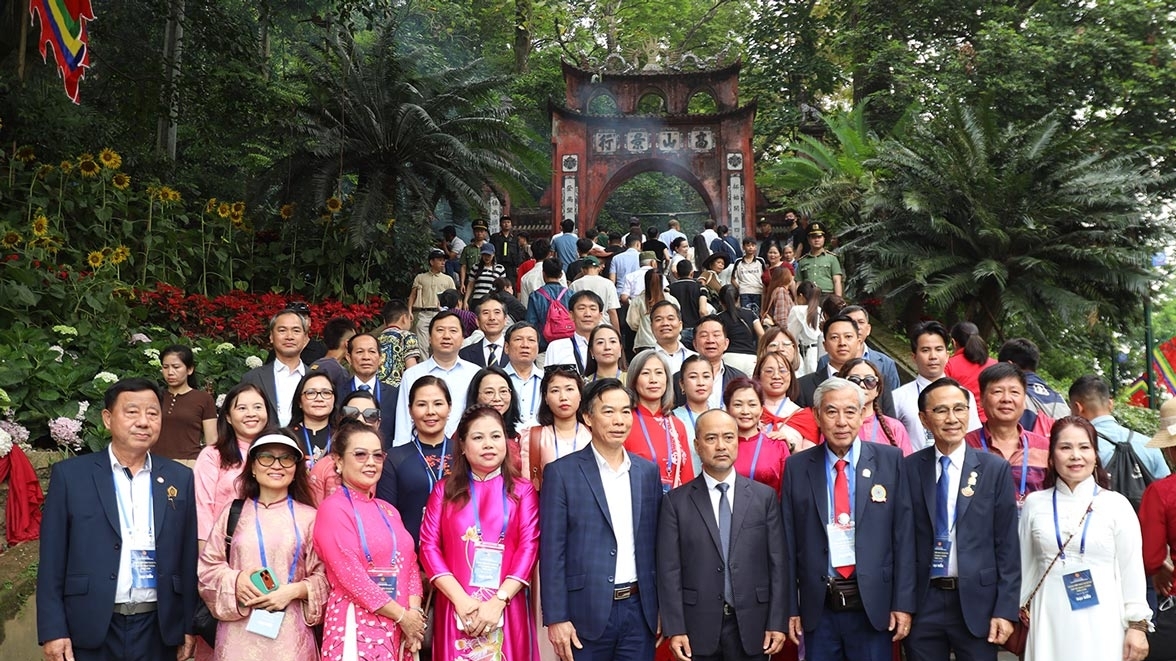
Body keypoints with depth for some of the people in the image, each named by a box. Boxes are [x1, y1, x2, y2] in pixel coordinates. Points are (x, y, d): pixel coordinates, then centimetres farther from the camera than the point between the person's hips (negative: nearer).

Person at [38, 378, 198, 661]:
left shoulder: (181, 478, 4)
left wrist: (189, 626, 3)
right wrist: (52, 630, -6)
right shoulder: (70, 474, -1)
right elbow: (52, 559, -2)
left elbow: (189, 557, 5)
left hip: (159, 630, 2)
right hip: (91, 629, -1)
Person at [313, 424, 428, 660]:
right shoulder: (333, 508, -8)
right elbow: (351, 574, -16)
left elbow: (410, 564, 9)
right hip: (358, 625, -6)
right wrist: (402, 616, -13)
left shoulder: (388, 511, 14)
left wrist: (414, 612, -7)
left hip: (400, 627, 6)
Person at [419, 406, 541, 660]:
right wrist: (460, 599, -11)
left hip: (507, 609, 0)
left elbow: (529, 547, -3)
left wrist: (498, 601, -13)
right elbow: (429, 546, 0)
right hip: (455, 608, 0)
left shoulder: (523, 491, 5)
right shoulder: (444, 490, 7)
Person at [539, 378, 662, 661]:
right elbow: (552, 551, -7)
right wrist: (556, 618, -11)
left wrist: (661, 606, 9)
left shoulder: (648, 471, 7)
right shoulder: (562, 473, -6)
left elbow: (655, 543, 11)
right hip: (587, 612, -3)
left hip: (639, 610, 4)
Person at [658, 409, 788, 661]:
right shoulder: (677, 501, -1)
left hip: (752, 625, 1)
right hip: (698, 628, -1)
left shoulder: (764, 496, 3)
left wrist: (777, 623, -3)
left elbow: (777, 563, 2)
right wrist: (674, 629, -7)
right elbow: (669, 570, -3)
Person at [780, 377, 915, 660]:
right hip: (818, 607, 1)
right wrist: (790, 607, 1)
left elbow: (904, 535, -1)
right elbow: (789, 541, 2)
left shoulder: (890, 460, -1)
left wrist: (903, 603, -4)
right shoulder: (797, 467, 1)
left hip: (873, 605, -1)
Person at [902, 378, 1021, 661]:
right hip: (923, 602, 1)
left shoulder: (996, 469, -1)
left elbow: (1007, 545, -2)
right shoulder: (908, 469, 0)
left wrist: (1006, 609, -6)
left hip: (977, 602, -1)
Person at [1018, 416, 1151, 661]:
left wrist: (1137, 624, -2)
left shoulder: (1117, 505, -2)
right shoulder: (1034, 503, 3)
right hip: (1049, 621, 1)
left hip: (1101, 622, -1)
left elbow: (1132, 569, 0)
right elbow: (1025, 566, 10)